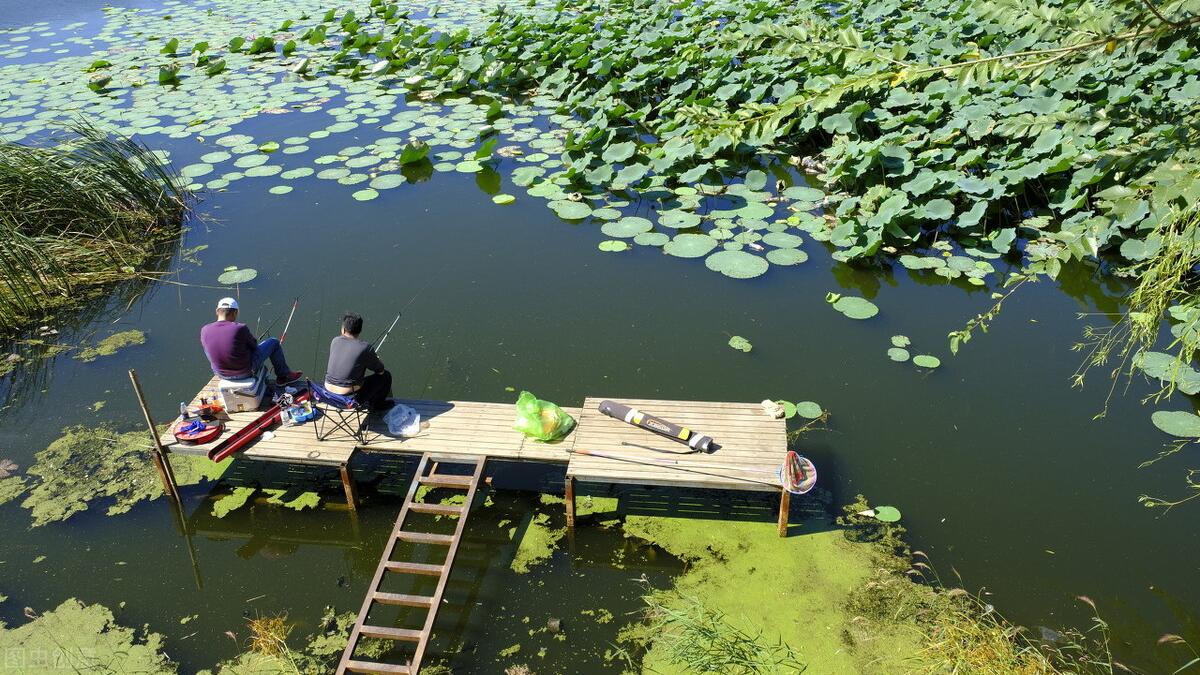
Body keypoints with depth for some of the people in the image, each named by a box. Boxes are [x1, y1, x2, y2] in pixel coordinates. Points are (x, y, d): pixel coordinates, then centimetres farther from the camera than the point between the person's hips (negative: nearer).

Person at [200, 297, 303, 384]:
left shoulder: (204, 331, -13)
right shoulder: (240, 329, -25)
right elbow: (254, 345, -6)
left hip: (221, 373, 4)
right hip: (246, 371, -4)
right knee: (273, 342, 14)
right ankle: (284, 376, 29)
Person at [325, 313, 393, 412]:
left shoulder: (335, 341, 0)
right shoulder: (366, 348, -14)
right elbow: (380, 371, -3)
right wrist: (375, 359, 19)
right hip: (350, 397, -6)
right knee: (385, 376, 11)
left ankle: (369, 401, 41)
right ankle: (377, 405, 28)